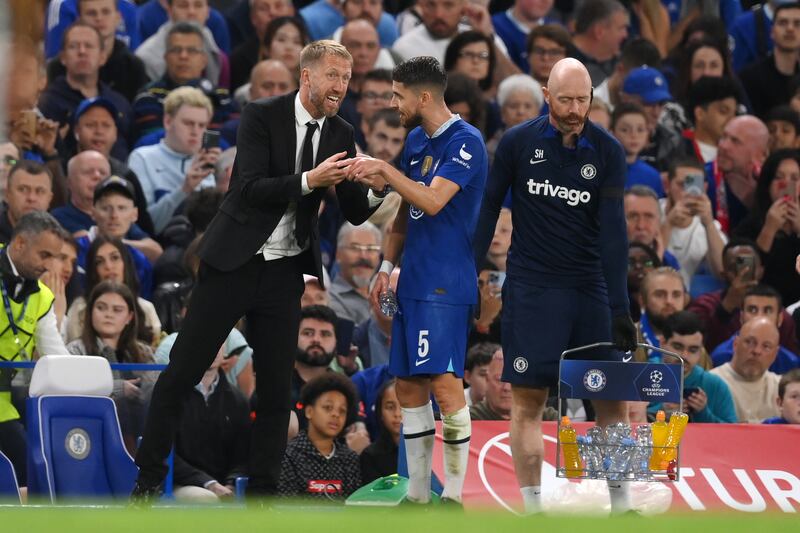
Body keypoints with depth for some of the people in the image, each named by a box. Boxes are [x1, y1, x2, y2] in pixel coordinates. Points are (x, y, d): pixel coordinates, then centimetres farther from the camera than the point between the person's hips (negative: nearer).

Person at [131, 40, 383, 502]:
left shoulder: (341, 135, 5)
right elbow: (251, 188, -18)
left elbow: (355, 213, 6)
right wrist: (309, 181, -29)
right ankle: (149, 479, 8)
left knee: (277, 389, 3)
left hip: (285, 272, 4)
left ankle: (263, 492, 10)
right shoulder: (263, 116, -9)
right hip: (235, 262, -4)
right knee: (182, 372, -1)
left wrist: (374, 190, -15)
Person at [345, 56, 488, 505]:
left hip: (447, 283, -9)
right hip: (413, 283, 9)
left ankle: (454, 494, -10)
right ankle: (418, 495, 14)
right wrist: (387, 267, 17)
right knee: (409, 385, 8)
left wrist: (384, 169, -17)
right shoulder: (415, 140, 15)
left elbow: (433, 200, -22)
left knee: (445, 383, -15)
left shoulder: (465, 141, -11)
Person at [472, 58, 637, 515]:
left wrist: (621, 308, -13)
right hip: (530, 285, -1)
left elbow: (613, 231, -8)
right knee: (528, 400, -3)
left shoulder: (607, 151, -3)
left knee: (613, 398, 0)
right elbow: (488, 208, 4)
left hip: (590, 287, 1)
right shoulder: (517, 143, -3)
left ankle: (621, 502, 9)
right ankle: (532, 506, 2)